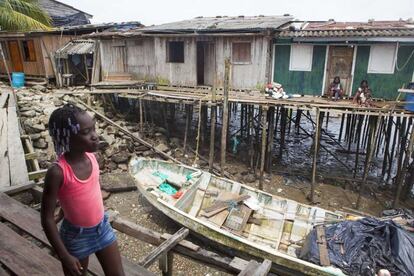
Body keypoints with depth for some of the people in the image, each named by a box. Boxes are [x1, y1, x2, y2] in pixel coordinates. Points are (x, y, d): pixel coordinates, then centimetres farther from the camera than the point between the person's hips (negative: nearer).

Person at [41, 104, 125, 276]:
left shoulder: (91, 156, -10)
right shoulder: (57, 172, -25)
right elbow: (47, 218, -18)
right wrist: (64, 256, -17)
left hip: (102, 228, 5)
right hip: (76, 236, -4)